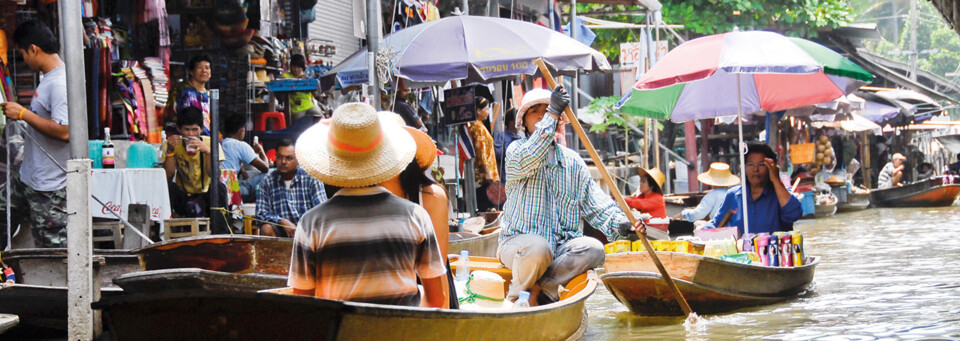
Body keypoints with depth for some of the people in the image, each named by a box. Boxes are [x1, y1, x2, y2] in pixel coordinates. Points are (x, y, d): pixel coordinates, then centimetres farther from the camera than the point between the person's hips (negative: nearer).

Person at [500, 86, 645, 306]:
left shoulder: (572, 160, 14)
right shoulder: (516, 150, 2)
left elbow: (594, 203, 8)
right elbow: (525, 161, -25)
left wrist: (620, 224, -13)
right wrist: (552, 114, -26)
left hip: (562, 245, 4)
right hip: (519, 241, -4)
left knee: (593, 249, -26)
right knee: (538, 247, -38)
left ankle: (540, 287, -19)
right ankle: (516, 295, -11)